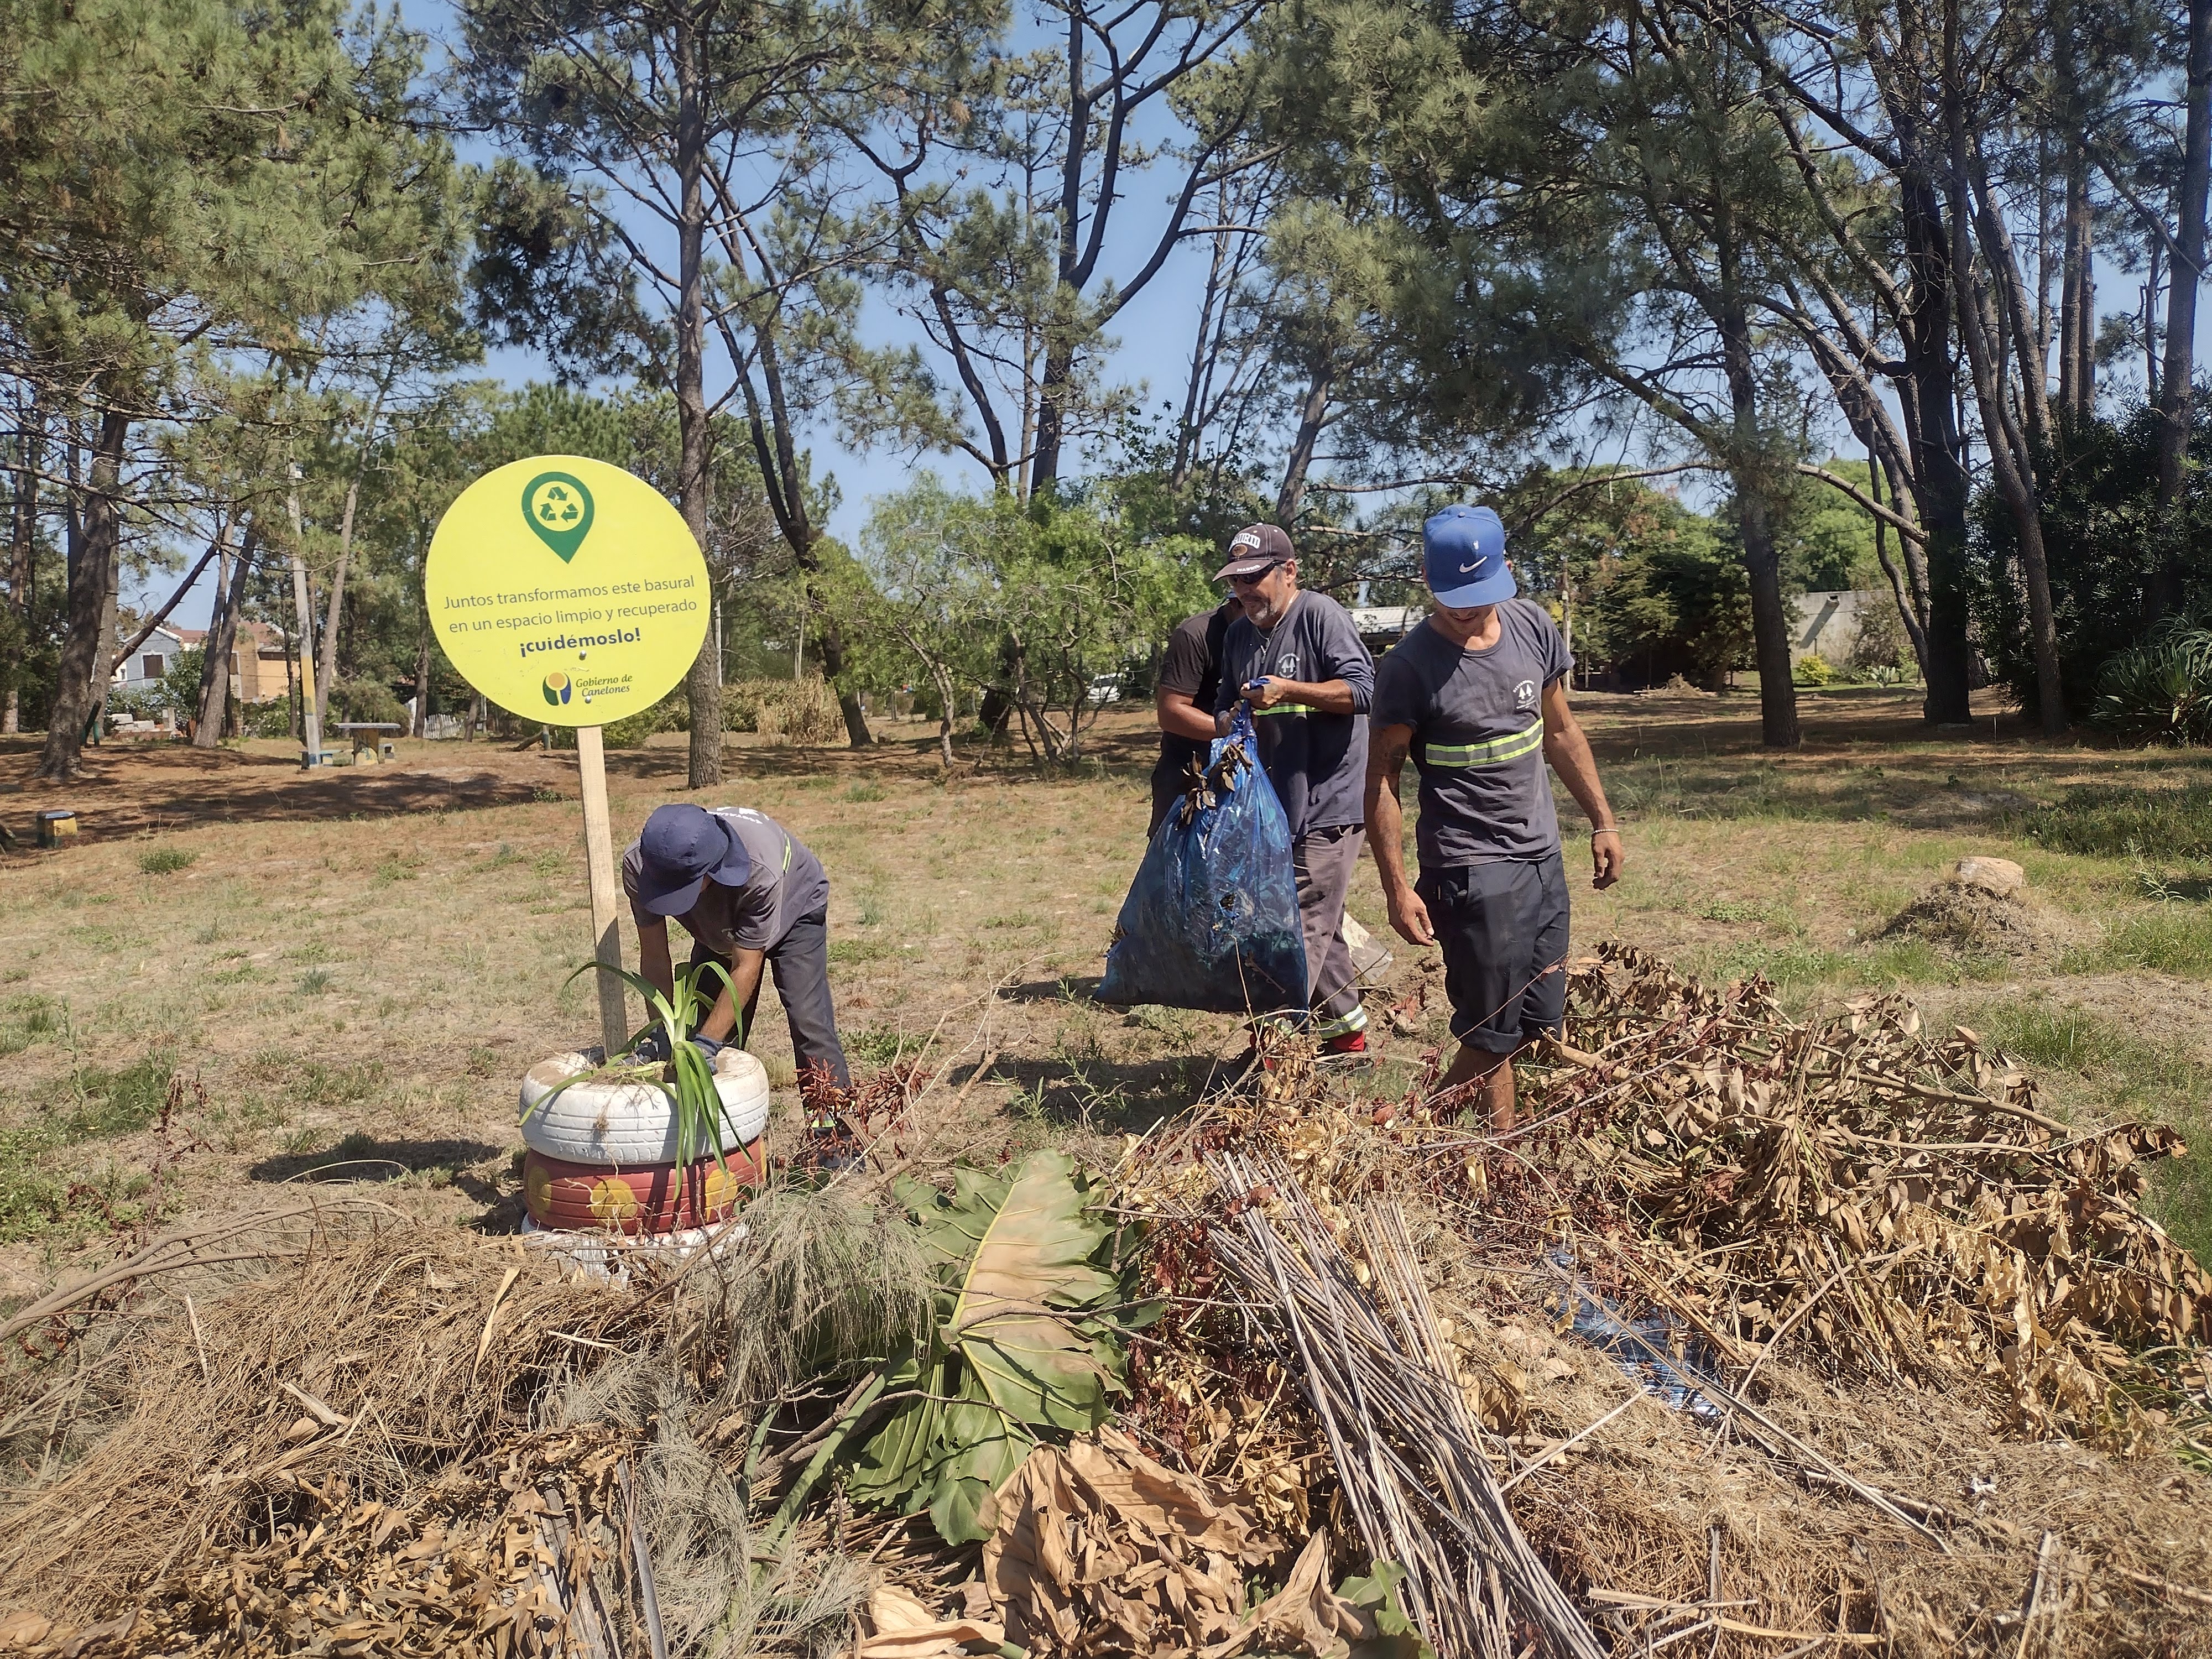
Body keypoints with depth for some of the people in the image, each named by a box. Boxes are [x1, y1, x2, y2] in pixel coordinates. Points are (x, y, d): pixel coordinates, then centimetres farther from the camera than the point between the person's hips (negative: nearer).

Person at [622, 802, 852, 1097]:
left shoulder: (760, 871, -46)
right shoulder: (638, 864, -35)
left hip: (794, 906, -4)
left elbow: (746, 968, -38)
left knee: (809, 1025, -17)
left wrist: (706, 1043, -41)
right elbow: (654, 959, -25)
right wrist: (662, 1034, -29)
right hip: (719, 923, 4)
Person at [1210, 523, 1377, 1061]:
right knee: (1320, 929, 14)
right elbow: (1224, 709, 20)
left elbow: (1362, 688, -17)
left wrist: (1289, 690, -24)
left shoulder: (1321, 615, -10)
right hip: (1276, 808, 8)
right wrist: (1227, 722, -3)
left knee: (1305, 928, -9)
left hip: (1327, 804, -8)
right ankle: (1348, 1037, 24)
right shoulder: (1239, 635, 14)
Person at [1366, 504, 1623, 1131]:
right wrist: (1397, 888, -15)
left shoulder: (1533, 627, 3)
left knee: (1542, 1023, 10)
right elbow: (1381, 778, -10)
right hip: (1472, 869, -6)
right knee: (1493, 1036, -4)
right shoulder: (1411, 667, -13)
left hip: (1543, 858, 7)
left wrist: (1602, 821, 14)